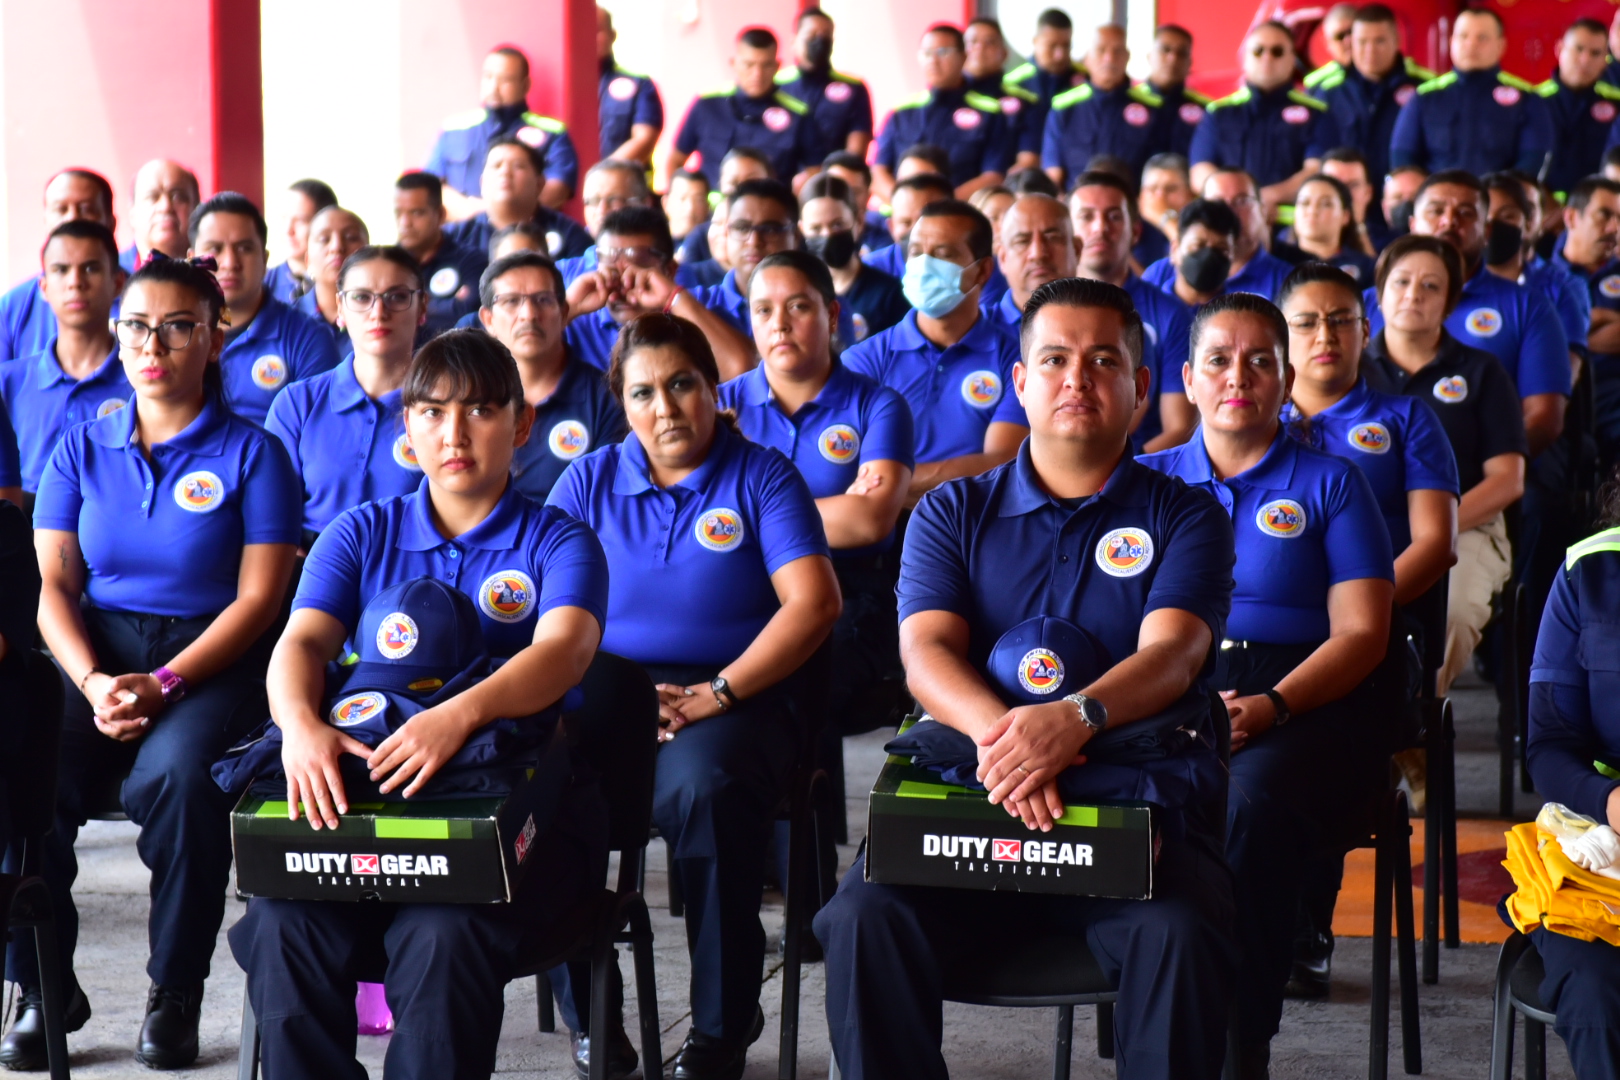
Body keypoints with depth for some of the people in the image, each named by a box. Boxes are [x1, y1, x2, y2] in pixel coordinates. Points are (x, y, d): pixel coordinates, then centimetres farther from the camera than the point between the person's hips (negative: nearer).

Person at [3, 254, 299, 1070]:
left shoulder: (251, 453, 2)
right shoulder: (81, 450, 12)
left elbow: (259, 597, -4)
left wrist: (161, 684, -16)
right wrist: (93, 682, -13)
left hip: (211, 660, -3)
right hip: (94, 656, 3)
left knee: (177, 775, -35)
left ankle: (176, 993, -13)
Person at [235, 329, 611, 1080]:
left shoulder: (559, 543, 6)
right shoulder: (362, 534, 16)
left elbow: (565, 649, -14)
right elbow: (301, 641, 1)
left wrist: (459, 715, -35)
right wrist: (300, 725, -24)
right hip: (359, 794, 3)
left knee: (443, 935, -33)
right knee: (284, 926, -27)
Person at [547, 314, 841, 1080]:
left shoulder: (761, 476, 7)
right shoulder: (588, 481, 14)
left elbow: (813, 602, -4)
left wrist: (716, 694, -14)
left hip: (736, 696, -2)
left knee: (702, 786, -37)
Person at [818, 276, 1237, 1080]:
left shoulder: (1183, 519, 10)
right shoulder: (952, 513, 14)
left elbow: (1171, 653, -7)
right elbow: (926, 649, -1)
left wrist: (1075, 718, -30)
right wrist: (998, 730, -25)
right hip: (962, 799, 1)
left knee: (1181, 930, -31)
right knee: (865, 916, -26)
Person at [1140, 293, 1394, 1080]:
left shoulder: (1330, 483, 15)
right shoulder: (1149, 482, 21)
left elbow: (1361, 632, 5)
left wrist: (1269, 708, -12)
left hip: (1305, 702, -1)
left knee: (1251, 802, -37)